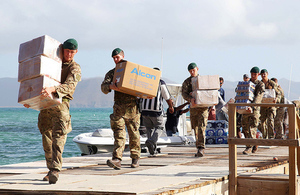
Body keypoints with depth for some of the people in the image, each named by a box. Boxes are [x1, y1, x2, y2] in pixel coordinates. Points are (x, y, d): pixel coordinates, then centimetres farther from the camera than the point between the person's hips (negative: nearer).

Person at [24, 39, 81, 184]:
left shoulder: (75, 68, 1)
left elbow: (69, 86, -18)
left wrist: (53, 89, -36)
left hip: (61, 103, -5)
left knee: (59, 137, -16)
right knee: (47, 138, 5)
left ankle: (55, 170, -23)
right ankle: (51, 170, 13)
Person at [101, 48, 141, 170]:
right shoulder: (111, 73, 15)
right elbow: (103, 87, 1)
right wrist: (110, 86, -21)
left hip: (132, 106, -1)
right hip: (118, 106, 1)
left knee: (134, 133, 3)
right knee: (119, 133, -10)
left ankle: (135, 158, 15)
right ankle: (117, 159, -19)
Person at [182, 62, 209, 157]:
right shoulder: (186, 82, 8)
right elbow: (184, 93, -7)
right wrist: (190, 99, -27)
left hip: (203, 107, -2)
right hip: (193, 108, 2)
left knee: (201, 128, -16)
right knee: (196, 129, 6)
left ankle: (201, 148, -22)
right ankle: (199, 149, 14)